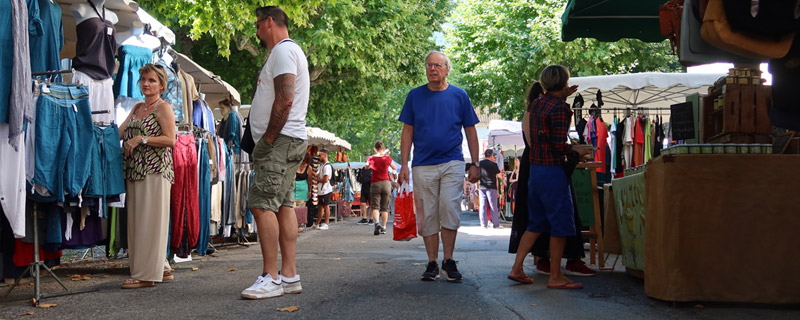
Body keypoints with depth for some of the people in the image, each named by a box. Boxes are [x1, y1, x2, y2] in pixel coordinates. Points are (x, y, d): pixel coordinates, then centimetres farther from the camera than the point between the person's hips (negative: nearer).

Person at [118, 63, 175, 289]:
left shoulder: (163, 108, -2)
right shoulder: (137, 108, 21)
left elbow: (170, 140, -12)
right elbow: (119, 133, 16)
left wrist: (141, 139, -16)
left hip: (154, 171, -8)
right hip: (135, 172, 8)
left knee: (149, 222, -8)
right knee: (136, 222, 8)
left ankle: (147, 274, -5)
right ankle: (162, 269, 16)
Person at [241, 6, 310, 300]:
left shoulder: (283, 50, -9)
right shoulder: (288, 51, 24)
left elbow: (285, 99, -21)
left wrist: (268, 138, -16)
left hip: (280, 141, -11)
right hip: (287, 142, 11)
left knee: (262, 204, -13)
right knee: (283, 205, 8)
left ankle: (271, 278, -12)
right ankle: (289, 275, 10)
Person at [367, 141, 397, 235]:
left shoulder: (371, 158, -2)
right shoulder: (387, 158, 0)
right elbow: (395, 168, 11)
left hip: (375, 183, -1)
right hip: (386, 183, 1)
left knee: (375, 206, 1)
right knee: (385, 207, 8)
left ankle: (377, 223, -24)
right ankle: (383, 227, 7)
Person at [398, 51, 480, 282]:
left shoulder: (459, 95, 5)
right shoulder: (415, 96, 7)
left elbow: (470, 131, 9)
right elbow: (407, 132, 8)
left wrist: (474, 164, 4)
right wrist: (404, 165, 2)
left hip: (452, 163, -1)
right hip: (423, 165, 1)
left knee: (450, 211, -10)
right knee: (427, 216, 3)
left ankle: (448, 261, 4)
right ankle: (432, 264, 12)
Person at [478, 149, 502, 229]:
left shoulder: (480, 163, 2)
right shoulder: (493, 164, -10)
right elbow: (498, 173, 2)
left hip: (482, 187, 4)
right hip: (491, 187, -4)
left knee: (483, 206, 5)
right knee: (493, 206, 1)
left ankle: (484, 224, 6)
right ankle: (496, 224, 4)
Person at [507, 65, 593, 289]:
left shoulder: (536, 104, 10)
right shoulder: (561, 108, -14)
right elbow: (559, 144, -19)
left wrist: (562, 98, 33)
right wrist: (576, 151, -3)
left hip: (535, 169, 9)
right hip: (553, 171, -8)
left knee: (536, 224, 17)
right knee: (560, 225, 0)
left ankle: (517, 268, 16)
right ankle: (555, 277, 5)